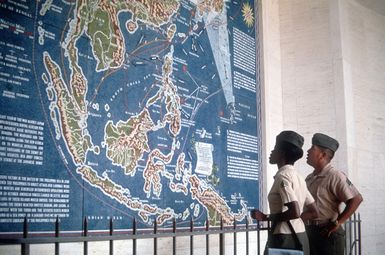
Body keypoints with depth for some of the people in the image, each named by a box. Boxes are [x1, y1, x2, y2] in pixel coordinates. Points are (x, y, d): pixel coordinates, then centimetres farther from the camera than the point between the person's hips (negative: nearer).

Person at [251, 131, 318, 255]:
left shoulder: (283, 176, -13)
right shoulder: (298, 177, 13)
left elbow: (295, 212, -23)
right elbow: (314, 212, 15)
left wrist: (266, 217, -13)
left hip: (285, 239, -9)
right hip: (300, 238, 9)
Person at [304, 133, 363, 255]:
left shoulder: (334, 176, -12)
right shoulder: (309, 179, 14)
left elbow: (356, 199, -19)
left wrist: (337, 223, -17)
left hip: (328, 234, -8)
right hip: (310, 233, 8)